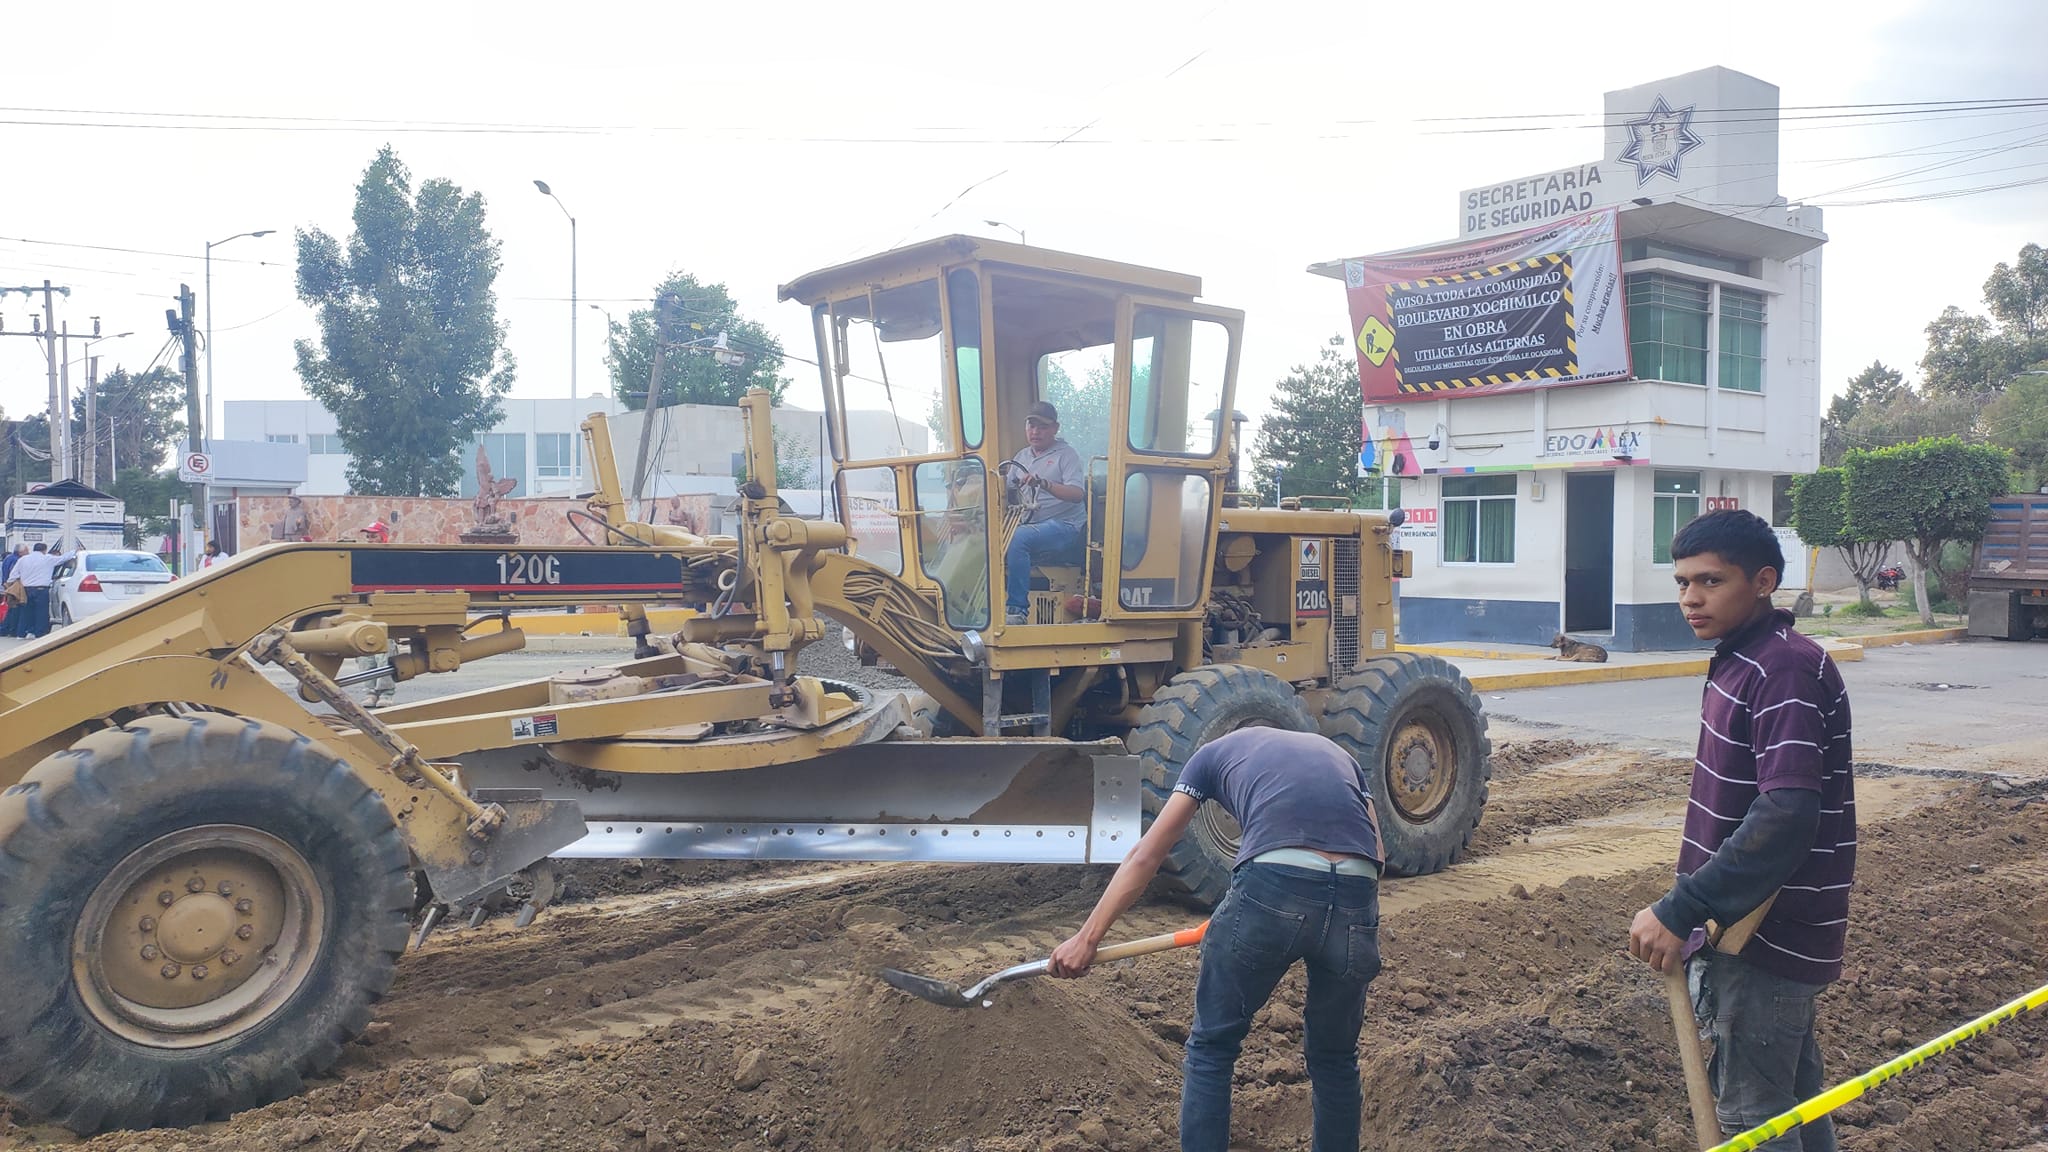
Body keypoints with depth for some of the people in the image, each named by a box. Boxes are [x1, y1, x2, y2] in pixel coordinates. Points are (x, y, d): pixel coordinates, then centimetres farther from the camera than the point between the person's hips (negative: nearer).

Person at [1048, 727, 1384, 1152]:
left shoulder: (1214, 751, 27)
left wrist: (1087, 938, 25)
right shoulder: (1338, 754, 34)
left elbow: (1145, 856, 23)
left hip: (1272, 885, -3)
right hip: (1357, 900, 3)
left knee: (1211, 1047, 17)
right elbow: (1376, 854, 22)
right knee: (1335, 1056, 26)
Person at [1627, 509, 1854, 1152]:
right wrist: (1694, 909, 15)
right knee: (1793, 1095, 20)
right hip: (1755, 925, 10)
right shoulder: (1741, 661, 11)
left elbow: (1787, 815, -29)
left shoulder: (1786, 670, -21)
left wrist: (1679, 911, -27)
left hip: (1767, 935, -10)